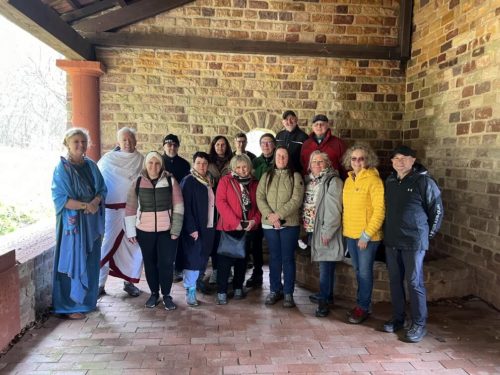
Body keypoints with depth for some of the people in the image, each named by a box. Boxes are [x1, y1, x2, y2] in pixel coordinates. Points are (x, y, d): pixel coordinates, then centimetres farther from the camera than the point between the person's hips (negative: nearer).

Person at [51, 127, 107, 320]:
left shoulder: (91, 165, 9)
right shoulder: (62, 168, -8)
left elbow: (102, 189, 9)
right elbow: (59, 197, -14)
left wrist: (96, 201, -13)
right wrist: (85, 205, -21)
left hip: (92, 221, 6)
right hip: (73, 222, -6)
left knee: (90, 261, 13)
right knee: (73, 261, 1)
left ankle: (87, 299, 29)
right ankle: (69, 306, 13)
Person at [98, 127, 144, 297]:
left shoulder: (141, 160, 6)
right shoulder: (108, 159, -1)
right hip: (113, 209, -2)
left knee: (135, 245, 5)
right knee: (108, 244, -1)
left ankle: (129, 281, 19)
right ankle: (99, 283, 10)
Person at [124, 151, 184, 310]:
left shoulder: (171, 181, -3)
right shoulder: (137, 183, 1)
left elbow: (178, 207, -4)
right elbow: (130, 209, 4)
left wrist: (176, 230, -8)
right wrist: (130, 231, 1)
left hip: (167, 230, -1)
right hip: (145, 231, 2)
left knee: (166, 263, 1)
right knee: (150, 263, 11)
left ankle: (167, 295, 18)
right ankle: (154, 293, 28)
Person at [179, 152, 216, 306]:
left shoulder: (210, 181, 12)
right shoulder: (188, 181, -9)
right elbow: (185, 207, -14)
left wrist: (214, 223, 6)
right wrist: (191, 228, -19)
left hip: (209, 227, 6)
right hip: (195, 228, -6)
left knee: (203, 258, 12)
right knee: (193, 258, -2)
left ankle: (197, 281, 27)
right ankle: (190, 290, 7)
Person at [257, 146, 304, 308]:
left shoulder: (295, 176, 1)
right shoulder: (266, 176, 10)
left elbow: (296, 200, -10)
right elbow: (260, 198, 1)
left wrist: (279, 214, -17)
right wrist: (269, 215, -15)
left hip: (289, 223, -3)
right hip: (269, 224, 3)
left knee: (288, 258, 3)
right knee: (274, 257, 11)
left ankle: (288, 293, 12)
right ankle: (275, 290, 23)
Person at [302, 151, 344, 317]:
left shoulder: (333, 181, -9)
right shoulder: (309, 180, 14)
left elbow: (334, 209, -16)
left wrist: (327, 231, -19)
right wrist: (306, 225, 11)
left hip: (325, 230, -7)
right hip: (312, 229, 7)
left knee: (326, 265, -6)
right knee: (323, 264, 16)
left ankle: (323, 300, -1)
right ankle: (326, 294, 27)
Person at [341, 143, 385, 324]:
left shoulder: (373, 180, -13)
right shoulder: (349, 180, 8)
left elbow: (379, 210, -17)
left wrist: (367, 235, -19)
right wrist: (346, 228, 9)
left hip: (367, 236, -7)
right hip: (350, 234, 7)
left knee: (365, 272, 4)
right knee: (358, 271, 16)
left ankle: (363, 308, 18)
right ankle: (362, 303, 30)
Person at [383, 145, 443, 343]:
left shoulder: (424, 181, -9)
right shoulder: (390, 181, 9)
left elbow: (437, 210, -3)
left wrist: (428, 234, 1)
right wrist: (389, 232, 15)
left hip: (414, 242, -6)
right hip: (391, 241, 6)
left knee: (414, 283, 0)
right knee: (395, 281, 12)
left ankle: (419, 325, 13)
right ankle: (397, 318, 26)